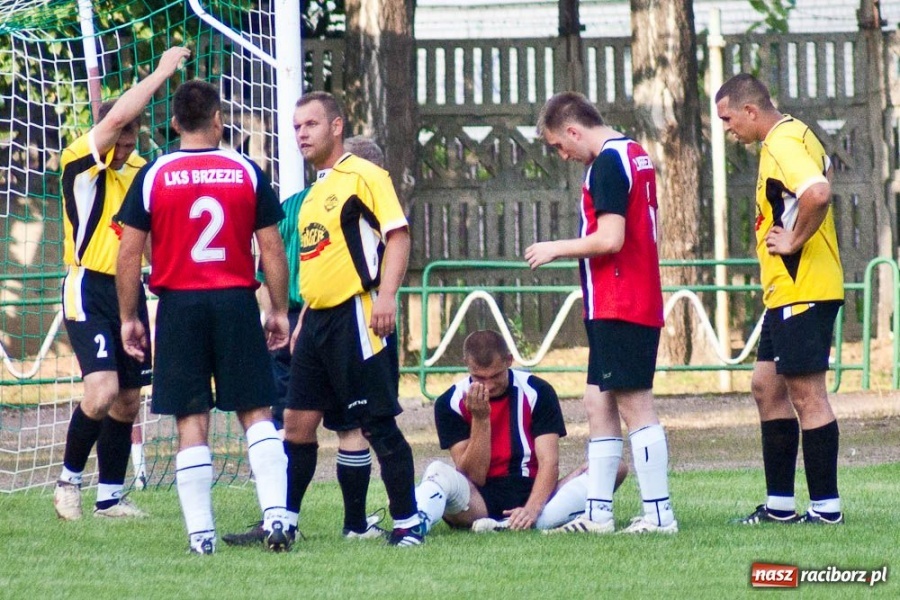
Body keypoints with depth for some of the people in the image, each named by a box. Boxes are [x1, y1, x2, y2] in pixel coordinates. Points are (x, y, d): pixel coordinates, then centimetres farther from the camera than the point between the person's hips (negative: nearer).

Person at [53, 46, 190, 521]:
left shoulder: (139, 170, 11)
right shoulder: (81, 161, -9)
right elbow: (116, 117, -24)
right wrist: (162, 71, -19)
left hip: (128, 291, 7)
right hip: (89, 290, -7)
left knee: (128, 400, 8)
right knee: (102, 389, -20)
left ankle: (110, 496, 18)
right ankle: (70, 479, -2)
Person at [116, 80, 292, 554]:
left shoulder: (153, 177, -1)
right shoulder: (247, 173, 1)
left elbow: (129, 252, -1)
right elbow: (272, 249, 3)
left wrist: (129, 317, 7)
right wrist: (279, 310, 11)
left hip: (179, 306, 0)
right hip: (236, 302, 0)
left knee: (191, 421, 2)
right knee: (256, 413, 7)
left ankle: (200, 532, 1)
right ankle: (275, 514, -5)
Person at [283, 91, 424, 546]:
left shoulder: (363, 176, -7)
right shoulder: (315, 191, 20)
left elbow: (398, 235, -15)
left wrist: (386, 296, -25)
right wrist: (303, 321, 25)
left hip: (356, 317, -9)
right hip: (319, 320, 9)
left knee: (377, 422, -6)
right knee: (297, 422, 8)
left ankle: (408, 521, -1)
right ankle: (283, 521, 13)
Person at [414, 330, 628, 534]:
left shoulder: (537, 392, -2)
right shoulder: (449, 403, -2)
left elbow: (549, 462, -9)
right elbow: (474, 477, -6)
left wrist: (531, 509, -27)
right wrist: (480, 419, -17)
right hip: (481, 501, -1)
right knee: (438, 472, -31)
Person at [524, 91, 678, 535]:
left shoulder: (608, 163, -15)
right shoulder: (635, 155, 15)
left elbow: (609, 238, -22)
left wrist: (556, 248, -8)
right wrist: (566, 251, 20)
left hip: (617, 309, -10)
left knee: (635, 406, -7)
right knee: (598, 403, 12)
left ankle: (658, 514, -6)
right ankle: (598, 512, 14)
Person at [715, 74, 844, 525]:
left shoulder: (782, 144, -17)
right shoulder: (796, 137, 15)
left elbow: (817, 193, -34)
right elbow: (821, 175, 32)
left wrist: (795, 241, -20)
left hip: (801, 291, -11)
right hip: (786, 293, 11)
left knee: (807, 395, -7)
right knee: (767, 387, 14)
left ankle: (826, 509, -4)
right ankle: (780, 505, 17)